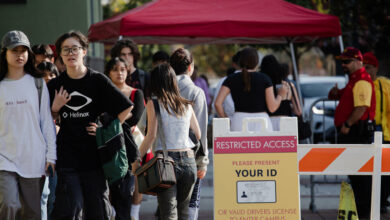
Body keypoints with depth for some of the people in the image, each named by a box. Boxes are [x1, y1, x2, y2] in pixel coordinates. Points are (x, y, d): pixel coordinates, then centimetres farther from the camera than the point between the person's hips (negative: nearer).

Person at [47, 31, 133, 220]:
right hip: (66, 156, 1)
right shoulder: (55, 85, 6)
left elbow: (126, 108, 2)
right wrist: (55, 108, -7)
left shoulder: (98, 81, 0)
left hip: (93, 154, 0)